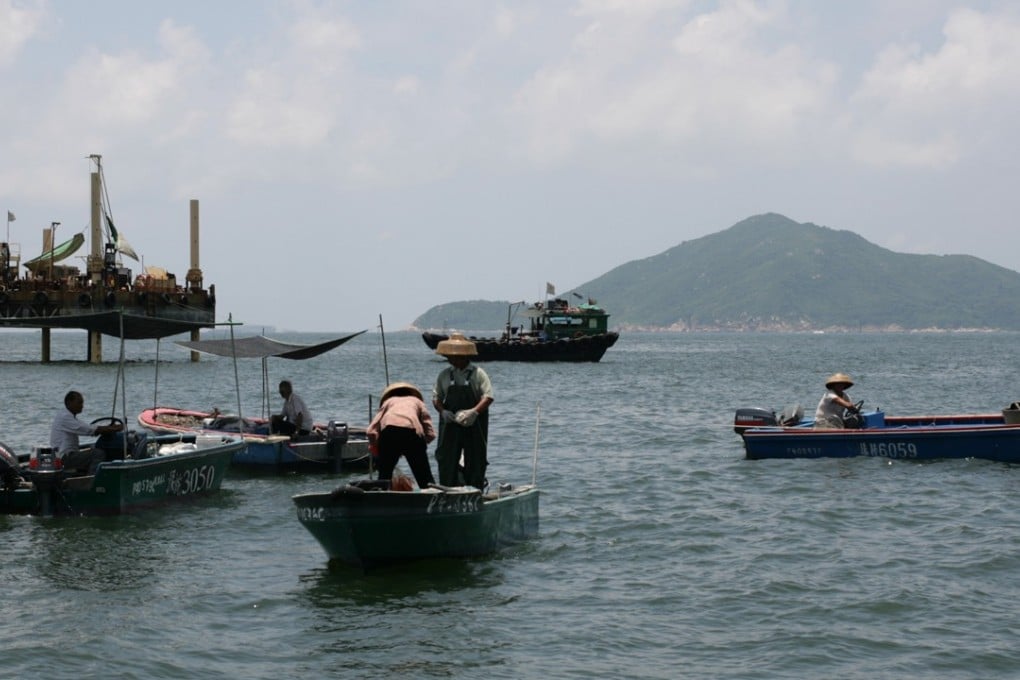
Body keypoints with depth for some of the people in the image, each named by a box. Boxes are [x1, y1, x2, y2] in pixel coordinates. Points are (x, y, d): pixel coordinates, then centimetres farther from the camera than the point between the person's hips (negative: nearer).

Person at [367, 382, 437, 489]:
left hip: (388, 431, 0)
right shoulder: (417, 401, 32)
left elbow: (371, 431, 14)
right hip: (412, 432, 0)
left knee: (384, 476, 12)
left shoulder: (388, 401, 32)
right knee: (425, 477, 7)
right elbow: (431, 434, 17)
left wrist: (375, 447, 28)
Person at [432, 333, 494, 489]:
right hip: (450, 423, 3)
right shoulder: (444, 375, 8)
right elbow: (436, 397, 10)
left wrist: (474, 412, -24)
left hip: (473, 424, -3)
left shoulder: (478, 374, -3)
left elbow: (488, 397, -9)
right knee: (447, 460, -1)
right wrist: (443, 411, -11)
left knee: (475, 461, 1)